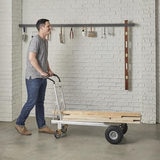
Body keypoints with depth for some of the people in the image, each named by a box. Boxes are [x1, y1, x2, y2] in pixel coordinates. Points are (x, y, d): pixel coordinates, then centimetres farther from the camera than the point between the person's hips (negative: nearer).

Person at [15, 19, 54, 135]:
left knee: (40, 102, 12)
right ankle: (20, 124, 8)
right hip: (33, 77, -9)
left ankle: (42, 126, 18)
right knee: (32, 102, -6)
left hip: (42, 77, 9)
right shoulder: (36, 40, -15)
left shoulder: (45, 41, 15)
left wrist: (49, 70, 12)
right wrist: (41, 72, -20)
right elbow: (32, 58, -22)